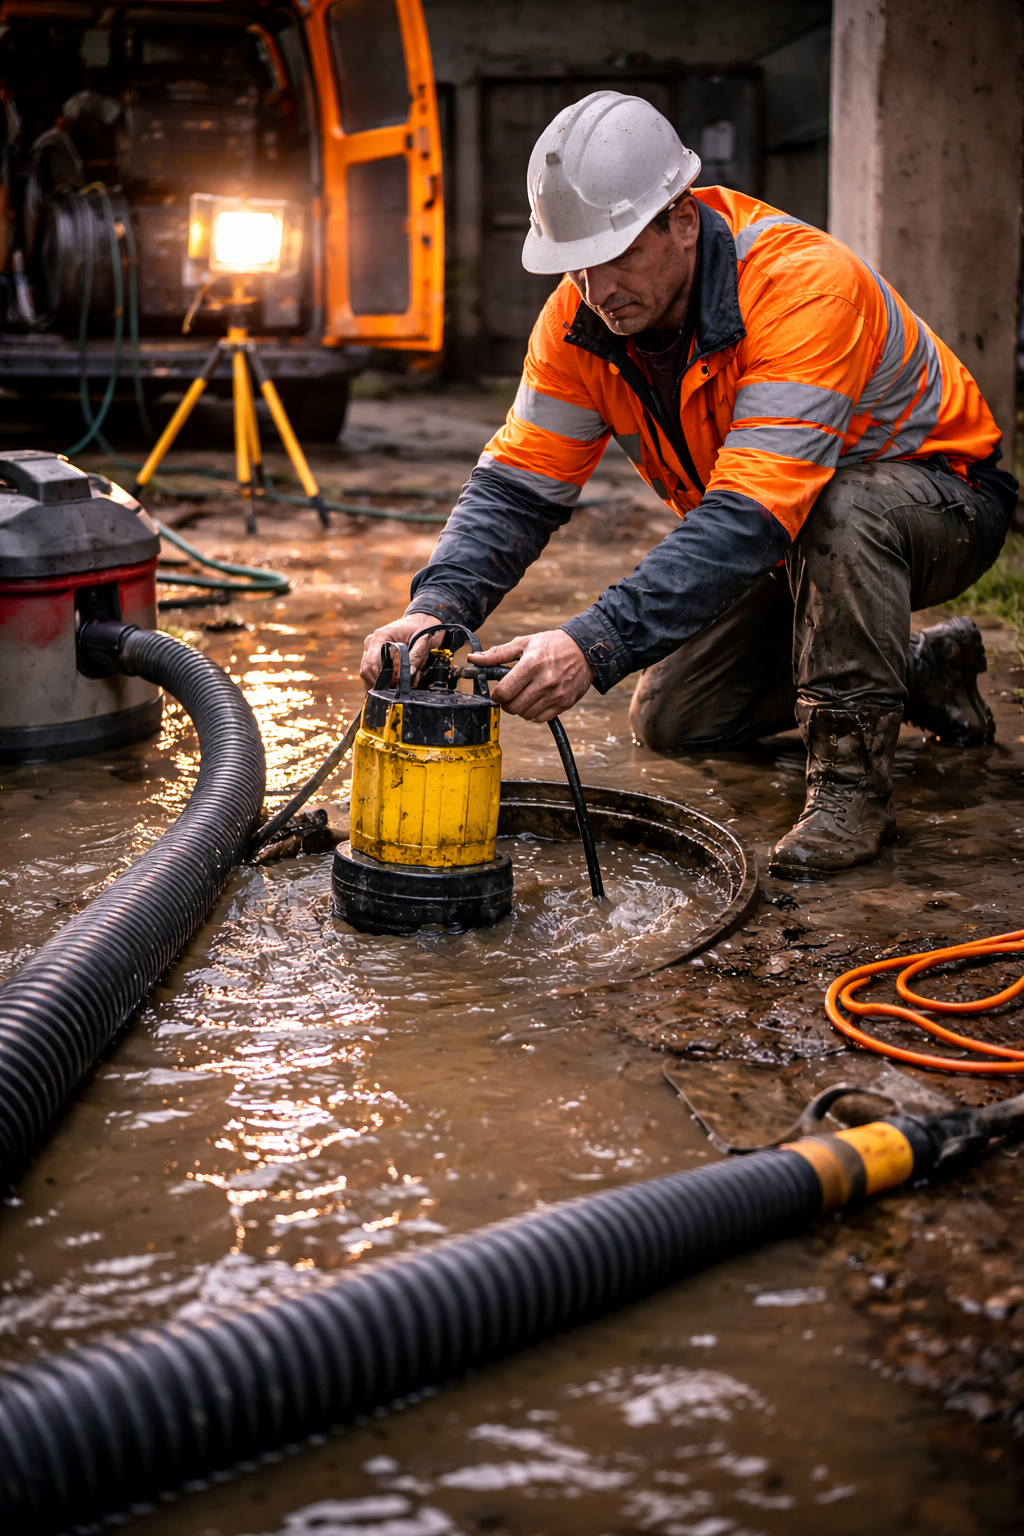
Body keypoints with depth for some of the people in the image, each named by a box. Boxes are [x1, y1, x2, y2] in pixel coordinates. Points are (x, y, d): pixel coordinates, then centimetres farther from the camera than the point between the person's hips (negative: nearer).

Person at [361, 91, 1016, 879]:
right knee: (671, 719, 4)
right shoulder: (586, 313, -16)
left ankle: (854, 779, -22)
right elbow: (520, 483, -17)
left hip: (941, 499, -7)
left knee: (843, 509, -41)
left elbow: (749, 517, -46)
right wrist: (439, 604, -36)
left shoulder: (807, 284, -37)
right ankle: (921, 669, 20)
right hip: (792, 545, 7)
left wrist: (596, 643, -55)